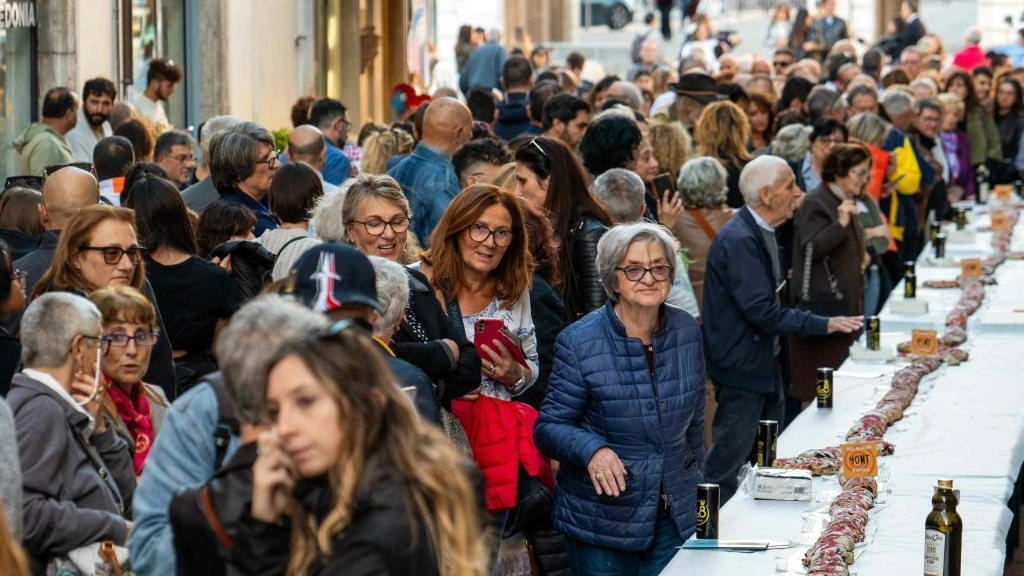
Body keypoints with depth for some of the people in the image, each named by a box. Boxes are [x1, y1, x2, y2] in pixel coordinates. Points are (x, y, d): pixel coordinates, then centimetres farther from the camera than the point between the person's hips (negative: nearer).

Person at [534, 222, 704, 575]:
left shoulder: (687, 331, 1)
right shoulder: (579, 342, -12)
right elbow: (549, 427, -8)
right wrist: (592, 449, -27)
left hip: (675, 517, 4)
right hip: (602, 520, -4)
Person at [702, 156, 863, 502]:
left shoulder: (762, 233, 9)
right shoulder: (739, 239, -23)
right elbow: (759, 309, -29)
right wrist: (822, 325, -26)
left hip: (765, 363, 10)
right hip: (742, 368, -10)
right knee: (730, 459, -3)